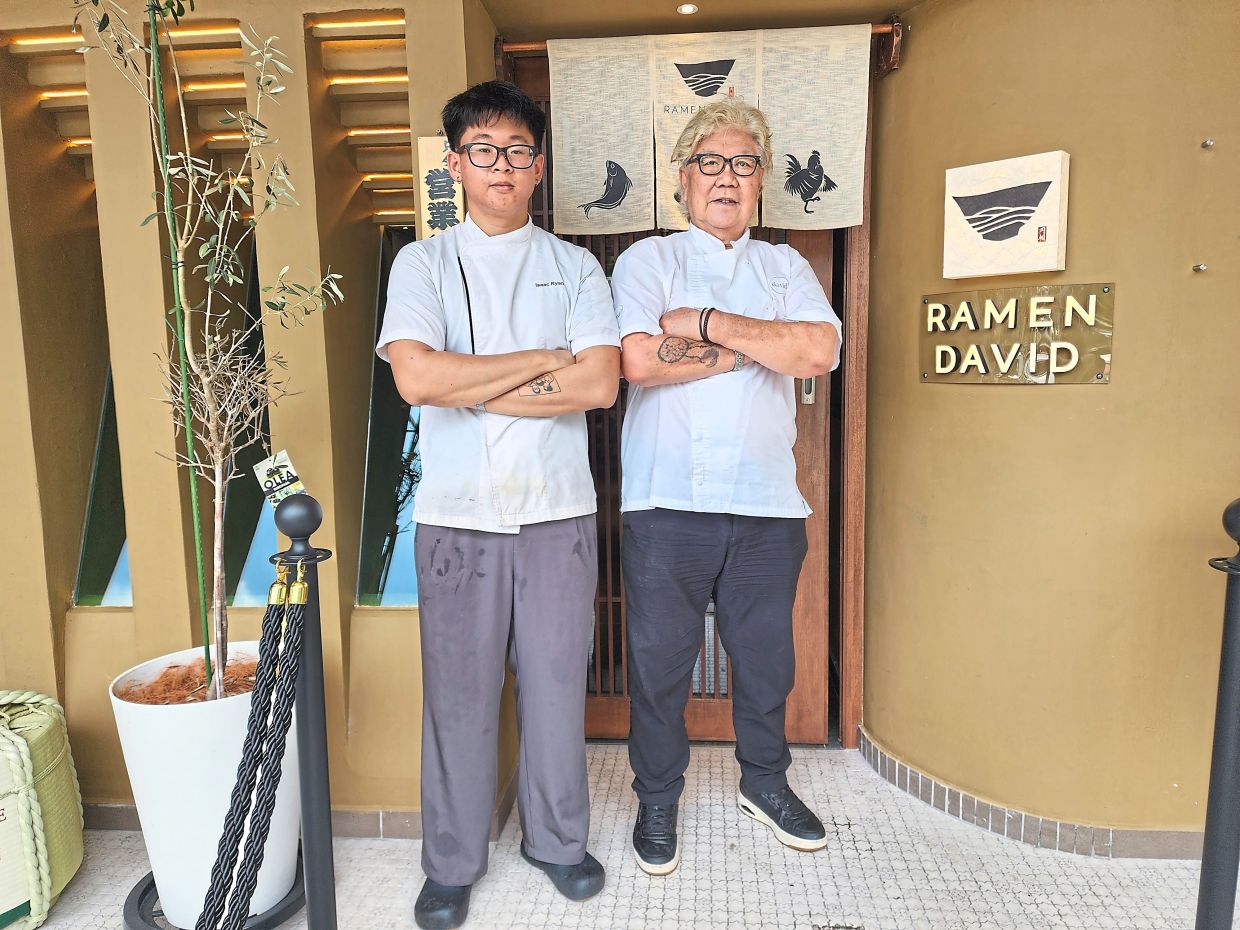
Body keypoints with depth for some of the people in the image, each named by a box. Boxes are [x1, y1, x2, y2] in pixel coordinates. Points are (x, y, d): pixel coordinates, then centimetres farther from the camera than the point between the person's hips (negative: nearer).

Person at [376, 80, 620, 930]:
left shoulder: (574, 268, 7)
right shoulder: (423, 263, 5)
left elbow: (600, 385, -8)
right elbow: (415, 376, -13)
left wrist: (474, 388, -11)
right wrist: (543, 361, -9)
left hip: (558, 510, 1)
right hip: (457, 515, 0)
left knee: (557, 682, 11)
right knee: (459, 691, 8)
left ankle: (558, 838, 33)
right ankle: (453, 861, 29)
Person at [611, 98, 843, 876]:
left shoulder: (786, 267, 14)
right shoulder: (648, 260, 5)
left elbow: (821, 350, -7)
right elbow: (638, 360, -14)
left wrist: (709, 324, -10)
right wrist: (752, 347, -7)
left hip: (767, 502, 3)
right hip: (667, 500, -2)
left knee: (766, 654, 15)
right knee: (660, 657, 7)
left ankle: (765, 780, 38)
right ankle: (657, 798, 28)